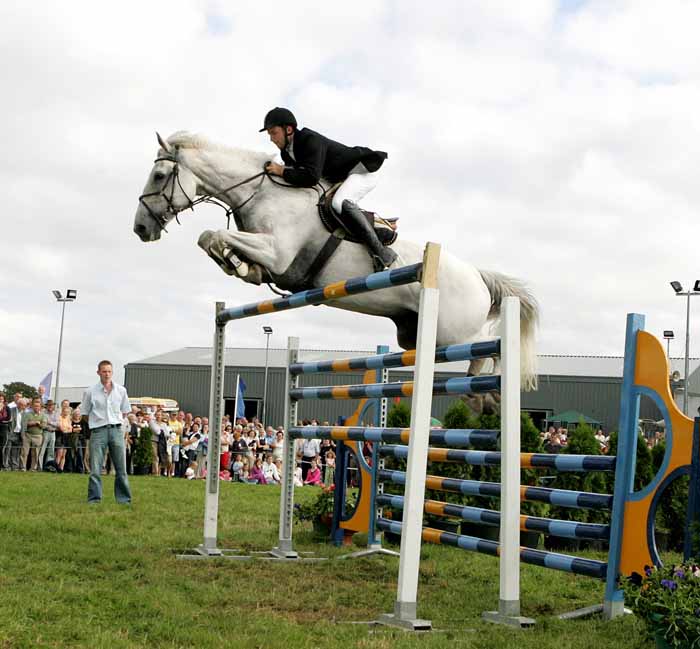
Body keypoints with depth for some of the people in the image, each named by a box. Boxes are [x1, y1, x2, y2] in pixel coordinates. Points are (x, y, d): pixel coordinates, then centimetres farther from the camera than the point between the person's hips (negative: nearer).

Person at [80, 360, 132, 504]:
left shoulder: (121, 390, 6)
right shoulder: (90, 392, -1)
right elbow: (85, 413, 7)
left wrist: (115, 422, 10)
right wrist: (96, 422, 6)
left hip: (116, 430, 2)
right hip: (98, 431, -2)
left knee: (121, 468, 3)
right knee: (95, 469, -3)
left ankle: (124, 499, 10)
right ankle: (94, 499, 5)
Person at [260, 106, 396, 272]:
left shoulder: (311, 141, -28)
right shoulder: (287, 151, 2)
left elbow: (312, 178, -38)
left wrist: (282, 171, -30)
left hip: (365, 170, -11)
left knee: (339, 202, -34)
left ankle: (381, 252, -32)